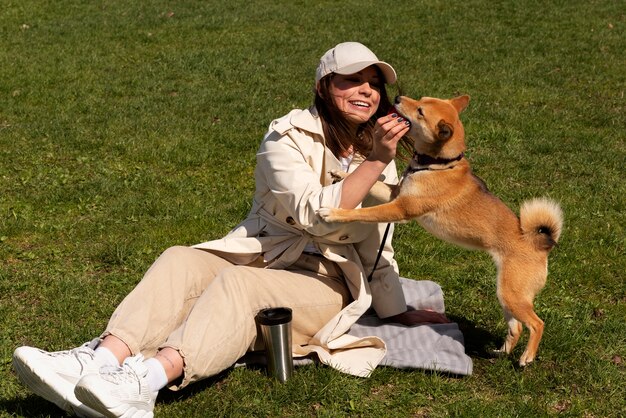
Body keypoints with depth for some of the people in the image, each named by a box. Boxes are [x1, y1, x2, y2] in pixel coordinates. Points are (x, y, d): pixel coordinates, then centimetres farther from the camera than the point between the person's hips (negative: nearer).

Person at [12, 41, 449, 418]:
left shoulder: (381, 157, 11)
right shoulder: (290, 136, -1)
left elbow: (378, 251, 22)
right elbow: (315, 215, -16)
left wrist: (400, 312, 23)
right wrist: (374, 162, -22)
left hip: (324, 284, 0)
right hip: (258, 256, 1)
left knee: (239, 283, -34)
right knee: (179, 261, -30)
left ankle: (148, 380, -57)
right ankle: (103, 360, -51)